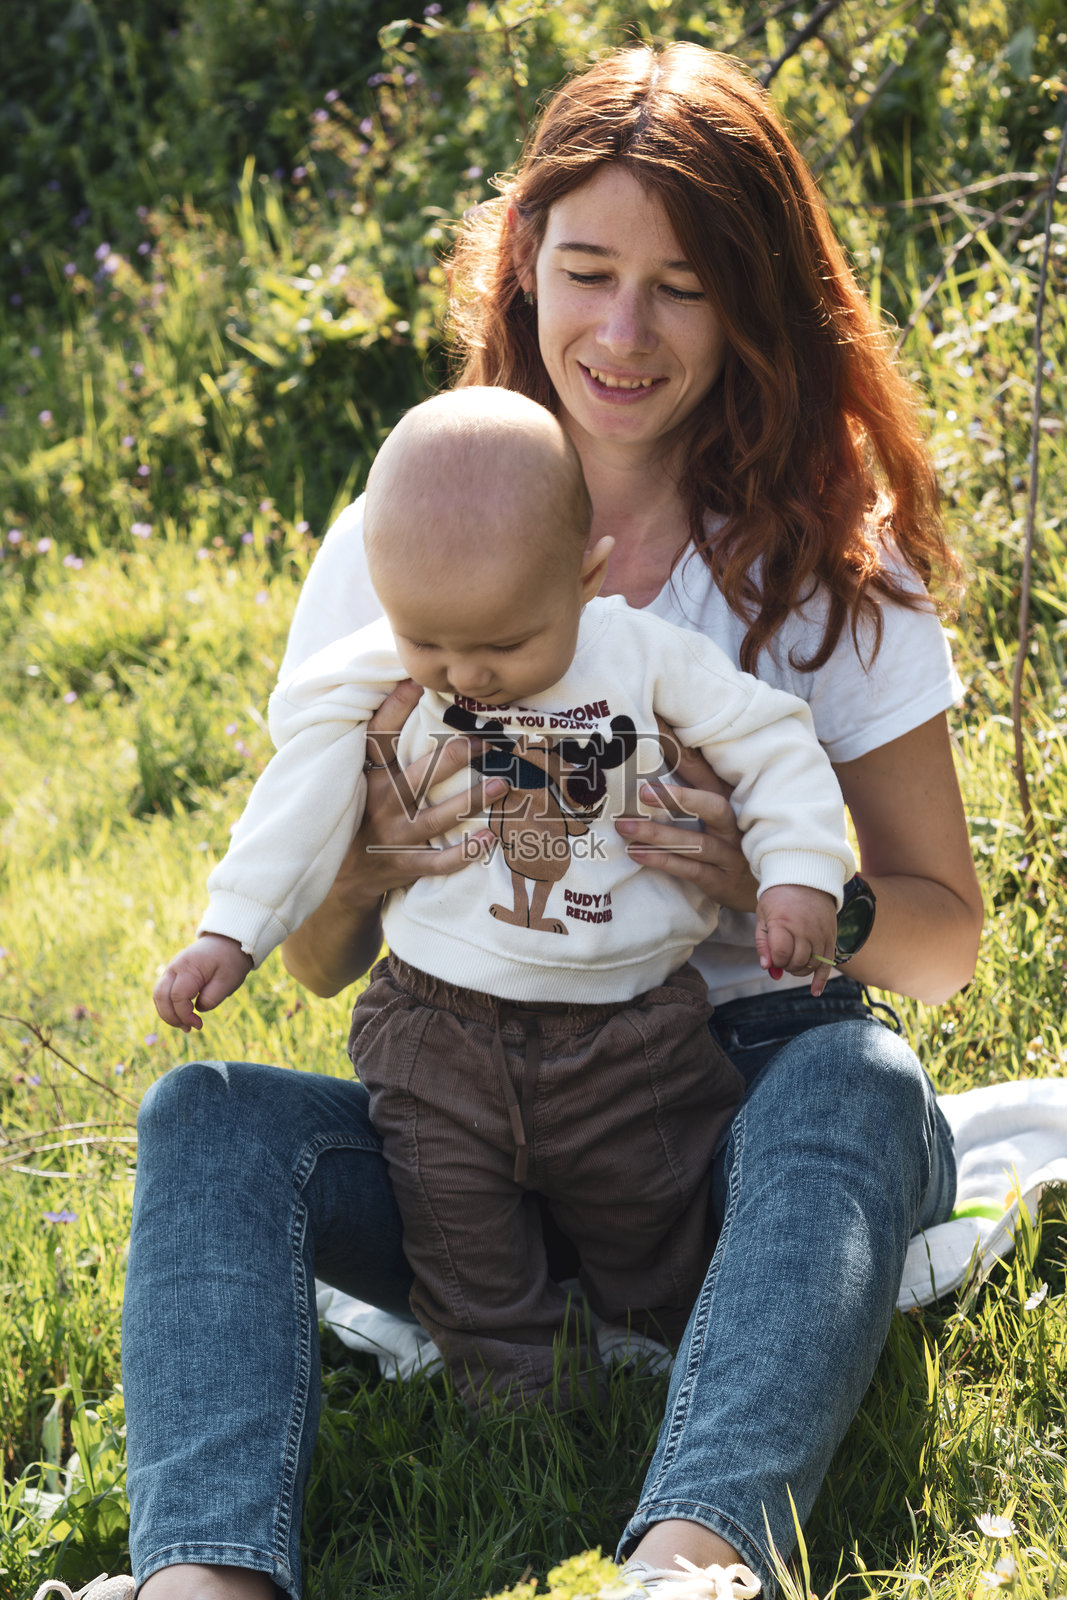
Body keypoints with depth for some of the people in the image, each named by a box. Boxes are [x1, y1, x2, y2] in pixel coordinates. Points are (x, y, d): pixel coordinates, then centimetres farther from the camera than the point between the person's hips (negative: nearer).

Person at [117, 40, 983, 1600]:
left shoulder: (823, 565, 1)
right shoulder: (393, 550, 3)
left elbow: (946, 932, 1)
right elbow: (317, 963, 6)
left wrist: (780, 887, -22)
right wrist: (365, 863, -19)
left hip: (740, 1086, -1)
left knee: (856, 1086, -35)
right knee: (208, 1116, -24)